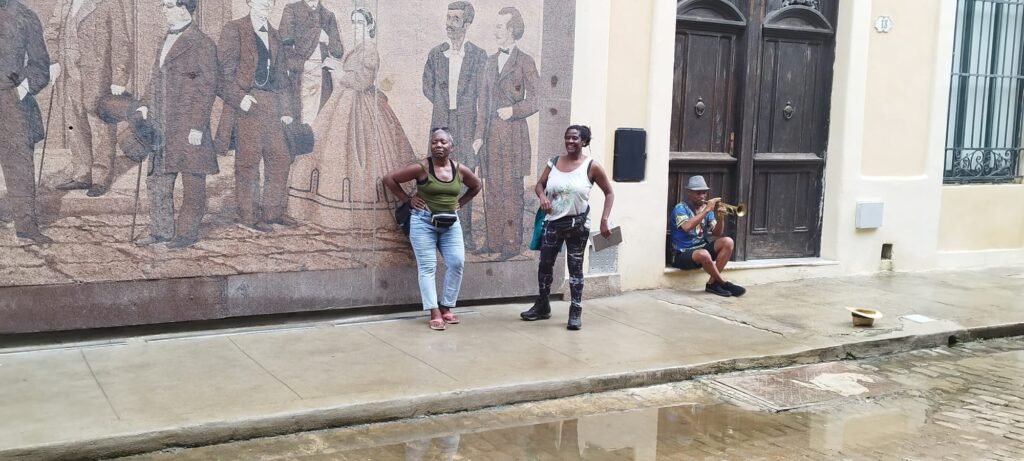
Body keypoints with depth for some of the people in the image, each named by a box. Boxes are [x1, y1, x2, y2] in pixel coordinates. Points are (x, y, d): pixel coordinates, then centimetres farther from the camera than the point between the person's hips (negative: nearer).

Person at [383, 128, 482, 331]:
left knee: (457, 263, -6)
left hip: (450, 223, 4)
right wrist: (408, 199, -6)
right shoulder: (421, 168, -11)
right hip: (424, 222, -4)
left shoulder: (460, 170, 1)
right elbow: (389, 178, -6)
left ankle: (446, 308, 8)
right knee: (427, 267, -6)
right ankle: (435, 313, -5)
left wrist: (460, 202, 10)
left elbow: (477, 185, 21)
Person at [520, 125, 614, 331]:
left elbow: (609, 193, -2)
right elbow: (539, 184, 12)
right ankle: (542, 306, 26)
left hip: (578, 224, -4)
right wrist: (542, 196, -12)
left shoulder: (591, 166, -7)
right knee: (545, 264, 10)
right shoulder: (554, 162, 3)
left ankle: (575, 311, 9)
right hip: (553, 222, 4)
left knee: (575, 267, 1)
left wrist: (604, 220, -12)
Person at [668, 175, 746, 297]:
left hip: (702, 248, 7)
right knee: (703, 254, -37)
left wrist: (719, 217, -12)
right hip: (683, 254, -7)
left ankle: (712, 283, -14)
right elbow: (687, 227, -32)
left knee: (727, 242, -14)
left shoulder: (705, 209, 7)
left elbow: (717, 233, 7)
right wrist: (707, 209, -28)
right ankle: (724, 284, -12)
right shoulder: (680, 208, -11)